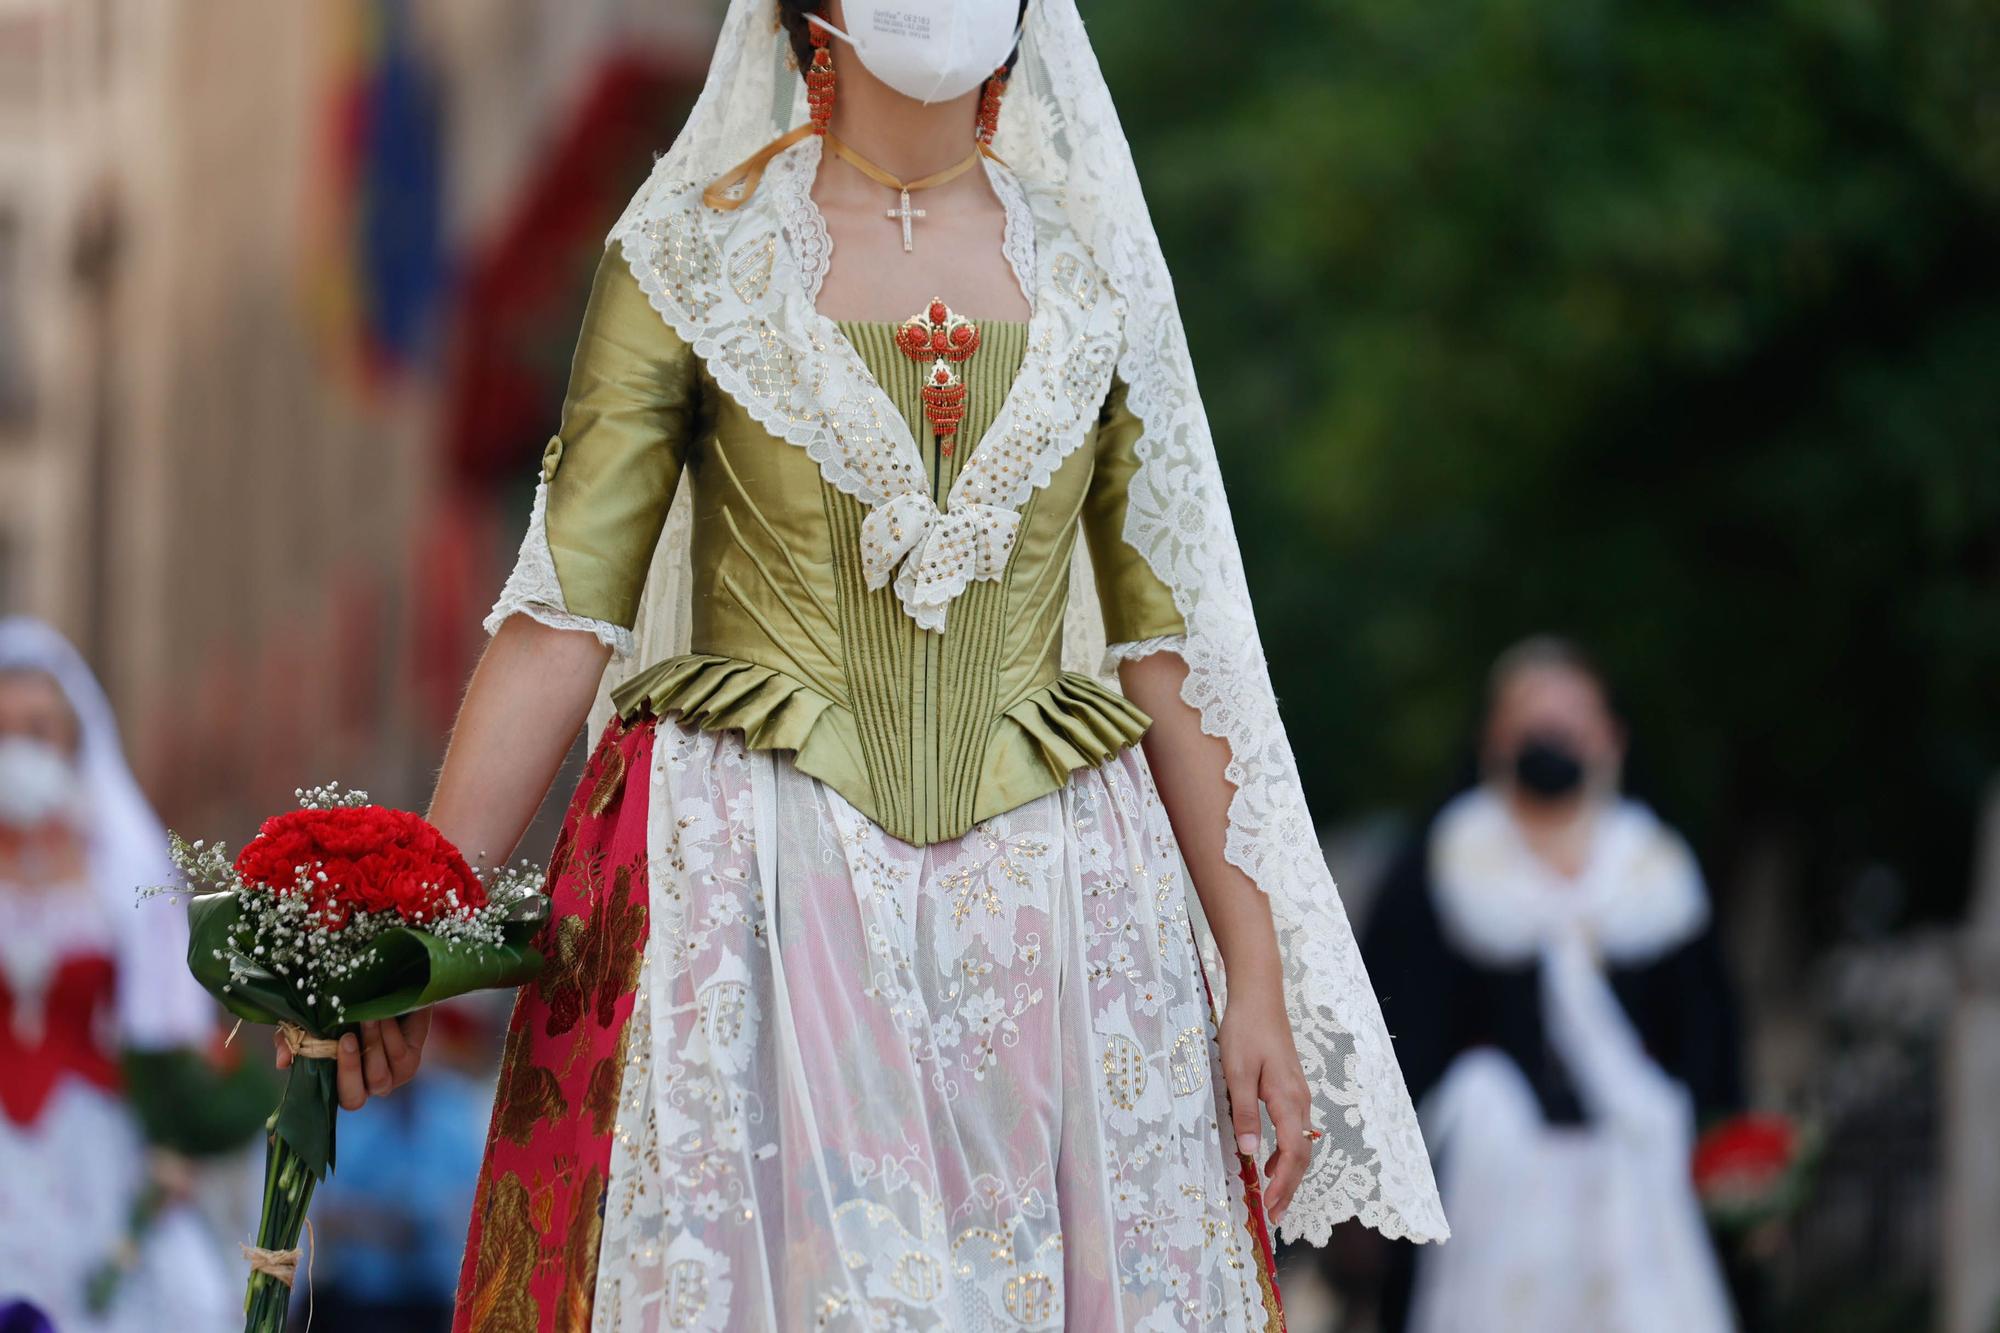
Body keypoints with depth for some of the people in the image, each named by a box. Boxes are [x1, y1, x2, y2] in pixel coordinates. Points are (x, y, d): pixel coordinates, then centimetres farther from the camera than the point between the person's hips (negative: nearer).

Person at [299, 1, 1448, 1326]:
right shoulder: (694, 256, 2)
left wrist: (1258, 976, 5)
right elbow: (565, 616, -2)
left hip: (1044, 906, 2)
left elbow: (1173, 641, 9)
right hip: (748, 908, -2)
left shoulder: (1092, 271, 9)